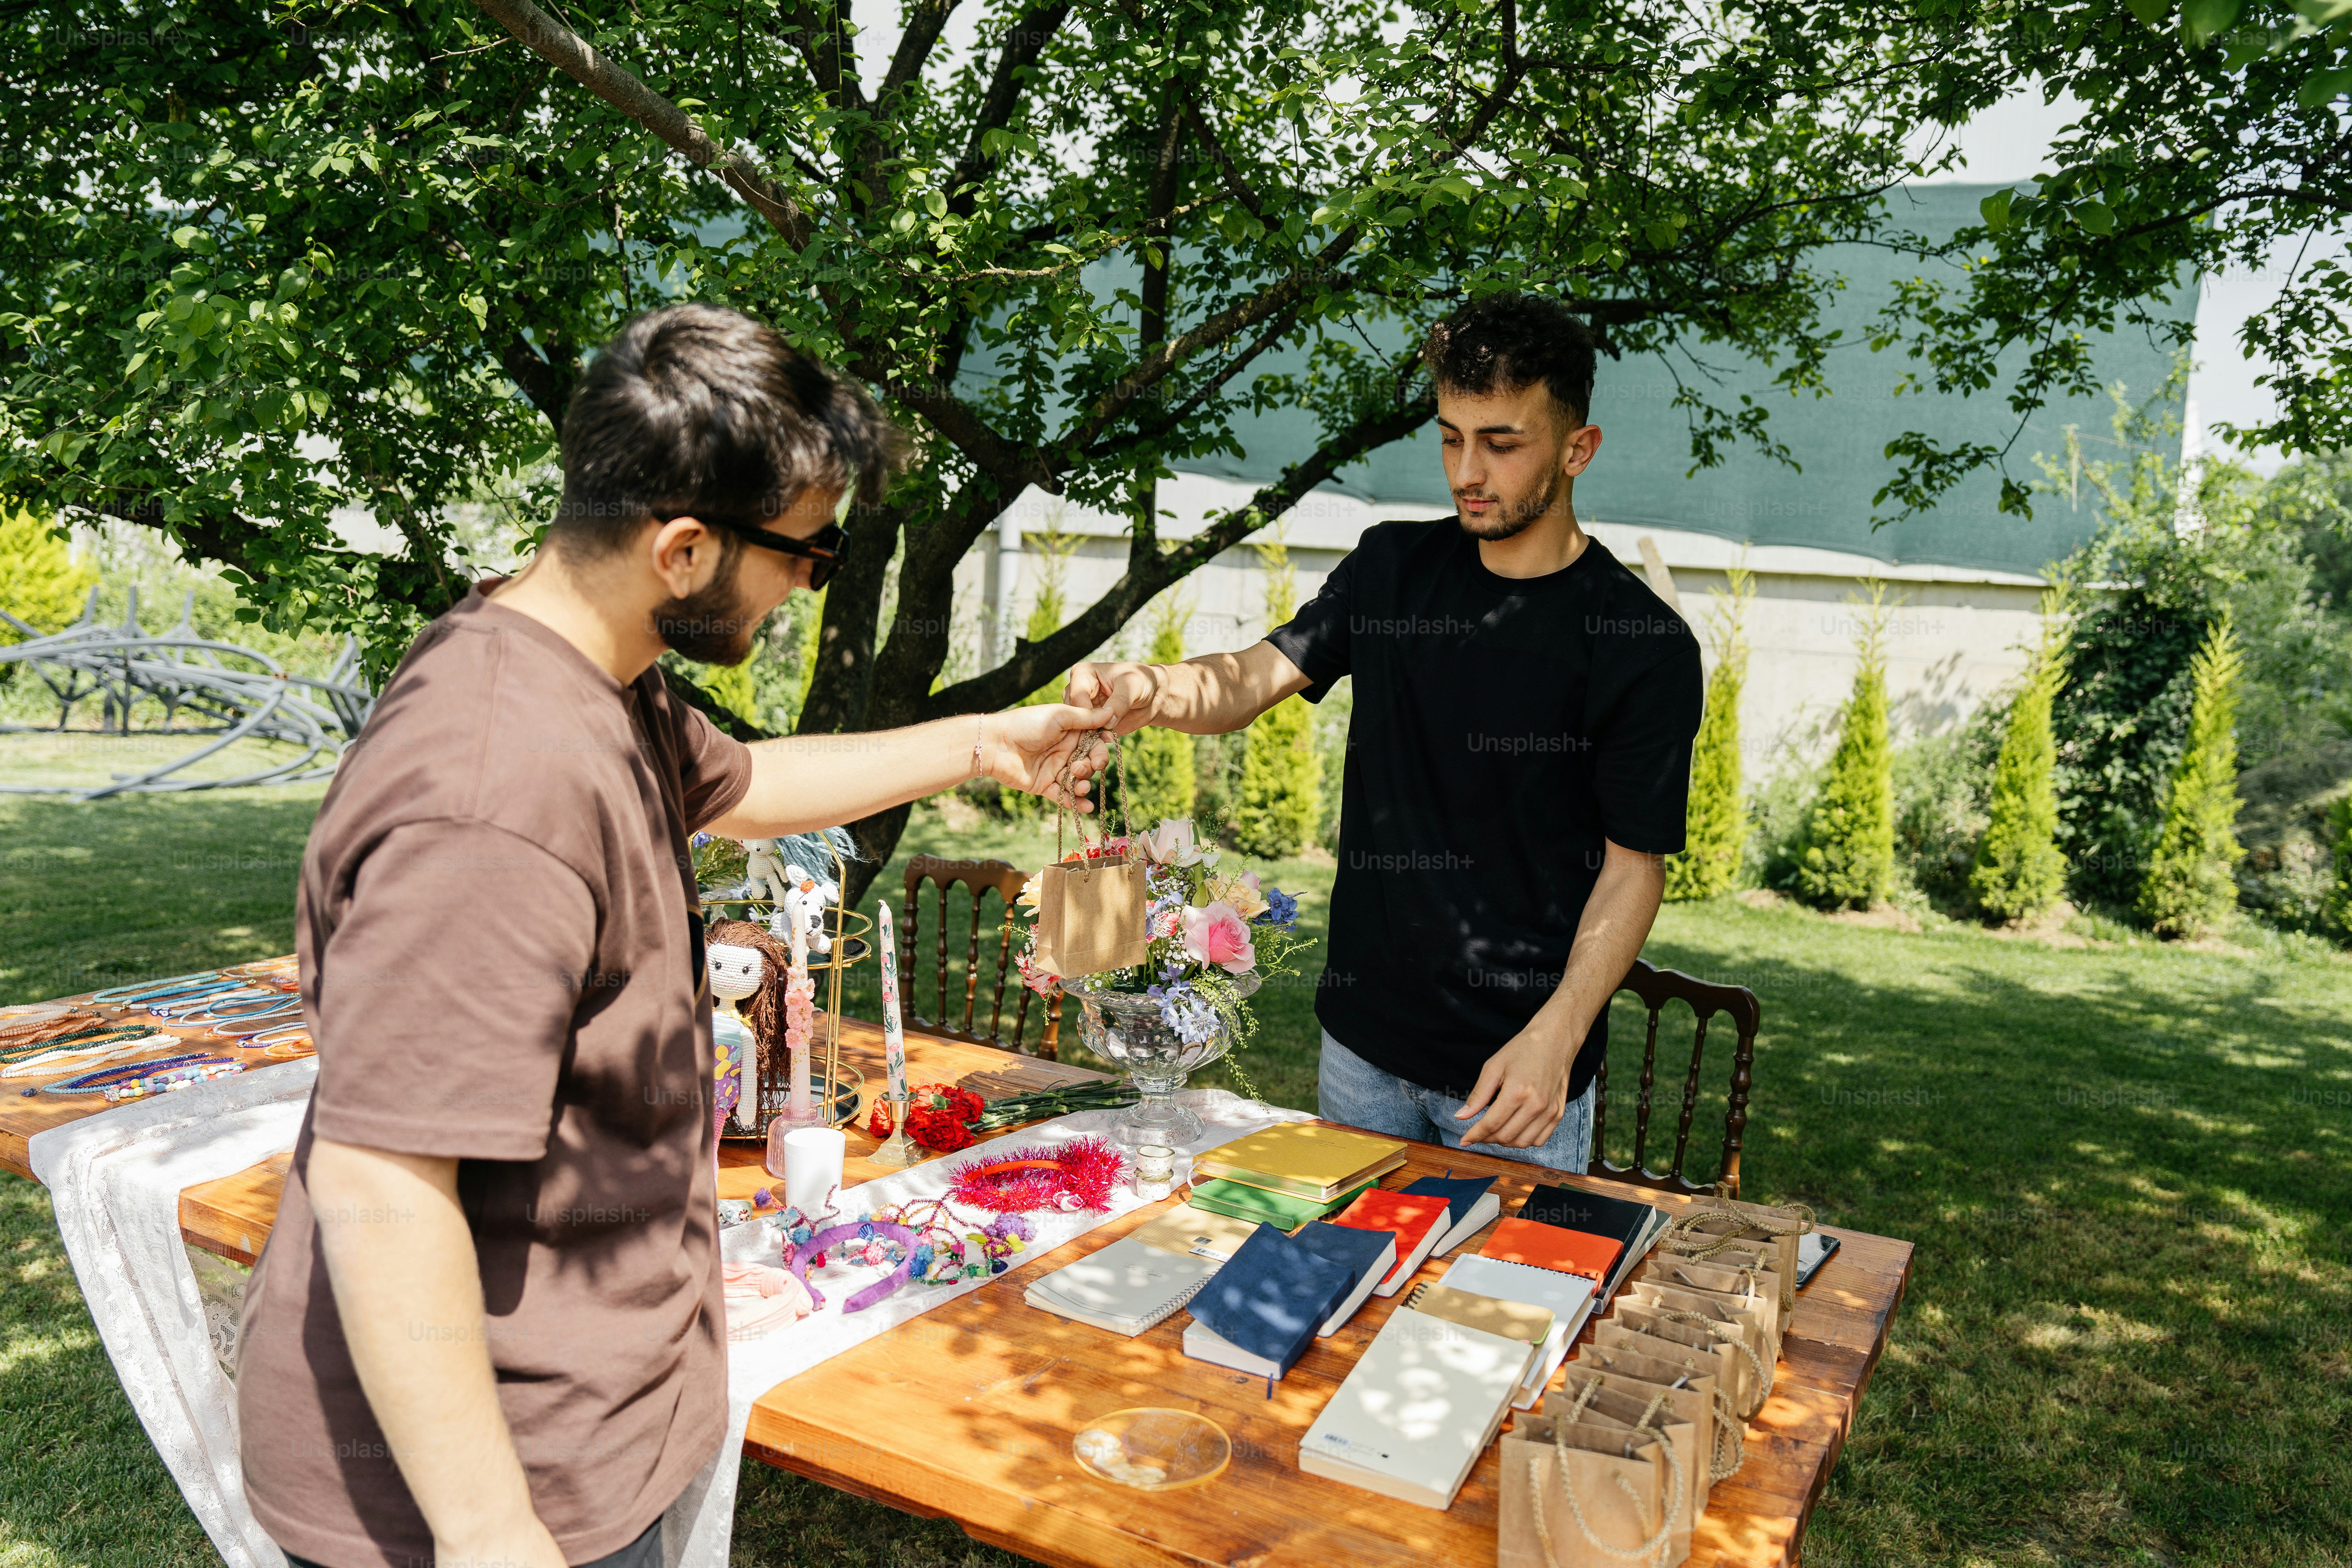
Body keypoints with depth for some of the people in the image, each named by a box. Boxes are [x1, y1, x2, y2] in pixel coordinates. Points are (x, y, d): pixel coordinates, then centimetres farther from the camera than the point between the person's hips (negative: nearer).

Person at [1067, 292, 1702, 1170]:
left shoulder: (1644, 646, -11)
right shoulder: (1392, 567, 3)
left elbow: (1635, 864, -10)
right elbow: (1259, 676, -1)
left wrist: (1553, 1040, -22)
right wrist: (1162, 689, -24)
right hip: (1363, 1041, 4)